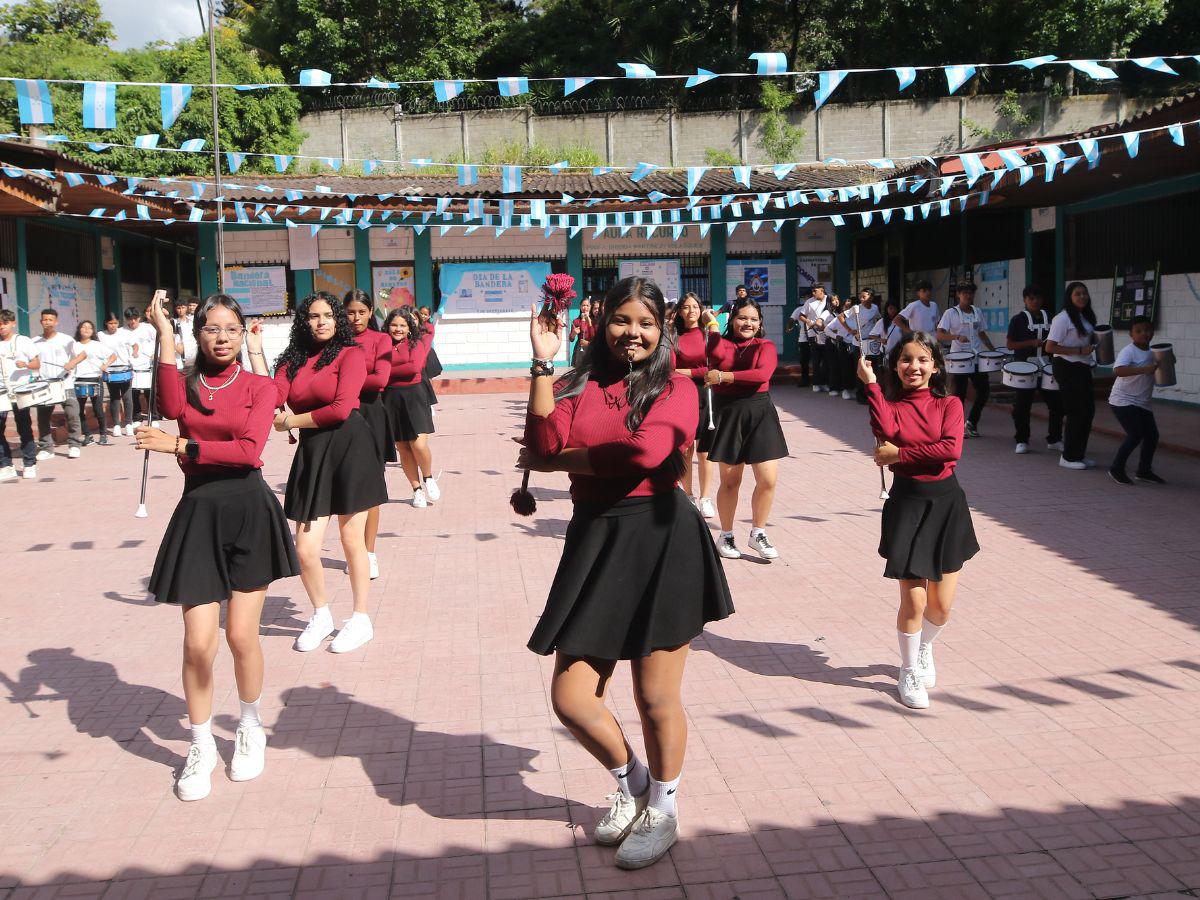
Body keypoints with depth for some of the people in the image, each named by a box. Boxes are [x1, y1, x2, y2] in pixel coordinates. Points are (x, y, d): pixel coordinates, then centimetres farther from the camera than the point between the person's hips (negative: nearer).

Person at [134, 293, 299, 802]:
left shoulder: (259, 388, 3)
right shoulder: (186, 383, 8)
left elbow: (250, 450, -13)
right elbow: (171, 409, -18)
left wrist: (180, 446, -15)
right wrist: (164, 335, -17)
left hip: (249, 514, -1)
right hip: (198, 514, 1)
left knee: (242, 636, 2)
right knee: (199, 642, -3)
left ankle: (251, 730, 28)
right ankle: (201, 747, 18)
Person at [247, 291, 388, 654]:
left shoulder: (351, 354, -1)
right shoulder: (293, 361, 14)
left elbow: (341, 407, -12)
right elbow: (271, 400, -3)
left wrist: (292, 421, -2)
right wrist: (256, 352, -3)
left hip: (349, 447, -4)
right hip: (311, 453, 5)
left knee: (352, 540, 4)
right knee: (305, 548, 1)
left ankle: (361, 620, 19)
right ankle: (321, 616, 24)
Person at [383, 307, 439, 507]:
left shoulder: (417, 342, 4)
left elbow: (415, 367, -11)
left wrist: (389, 372, -4)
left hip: (413, 395, -2)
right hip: (390, 398, 2)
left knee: (419, 444, -14)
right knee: (403, 448, 5)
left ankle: (428, 479, 14)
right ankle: (417, 490, 17)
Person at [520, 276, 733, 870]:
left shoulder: (676, 388, 1)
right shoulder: (579, 387, 9)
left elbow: (646, 449, -19)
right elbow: (545, 444, -10)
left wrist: (557, 460, -9)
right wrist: (542, 364, -10)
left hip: (661, 543, -3)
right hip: (594, 543, 4)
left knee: (656, 698, 6)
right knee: (570, 699, 4)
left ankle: (662, 810, 32)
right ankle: (631, 782, 34)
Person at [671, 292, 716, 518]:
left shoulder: (708, 334, 4)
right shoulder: (674, 336, 4)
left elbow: (714, 367, -2)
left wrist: (684, 372, -7)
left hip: (705, 396, 0)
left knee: (704, 452, 0)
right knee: (685, 450, 4)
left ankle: (705, 498, 8)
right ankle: (688, 497, 16)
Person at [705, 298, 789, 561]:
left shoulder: (765, 346, 2)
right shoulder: (721, 342, 6)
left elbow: (763, 373, -18)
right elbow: (717, 353, -18)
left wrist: (723, 376, -21)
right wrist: (712, 324, -8)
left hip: (760, 413, 0)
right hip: (727, 415, 0)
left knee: (768, 480, -3)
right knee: (730, 480, 8)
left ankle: (758, 533, 18)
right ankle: (726, 536, 25)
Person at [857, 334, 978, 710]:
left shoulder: (949, 405, 3)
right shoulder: (891, 405, 2)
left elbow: (951, 448, -15)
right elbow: (885, 432, -22)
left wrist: (899, 455, -15)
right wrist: (871, 384, -19)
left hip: (946, 502, 2)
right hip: (907, 502, -1)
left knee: (942, 605, 7)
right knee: (913, 601, -1)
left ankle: (925, 648, 40)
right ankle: (909, 672, 22)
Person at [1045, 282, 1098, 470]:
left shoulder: (1085, 317, 12)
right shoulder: (1062, 318, -15)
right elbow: (1050, 347, -19)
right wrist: (1079, 351, -22)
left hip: (1082, 368, 9)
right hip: (1067, 368, -9)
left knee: (1088, 410, 10)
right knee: (1076, 411, -6)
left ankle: (1079, 454, 22)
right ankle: (1069, 457, 5)